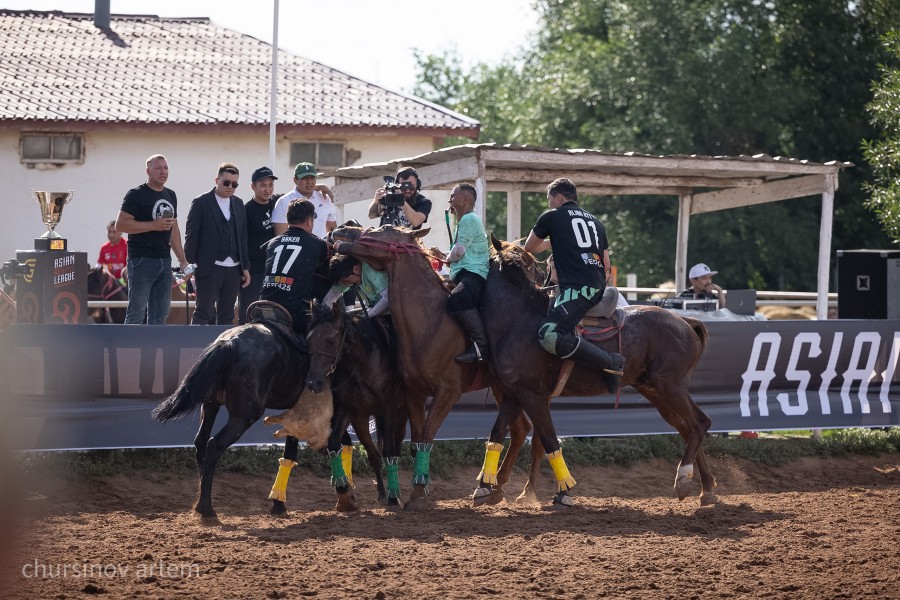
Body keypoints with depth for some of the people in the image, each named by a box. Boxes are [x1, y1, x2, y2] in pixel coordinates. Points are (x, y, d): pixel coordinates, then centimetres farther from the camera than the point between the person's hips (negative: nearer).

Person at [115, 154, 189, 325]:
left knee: (159, 315, 9)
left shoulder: (170, 196, 17)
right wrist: (154, 225, -18)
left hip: (164, 260, 7)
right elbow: (120, 224, -14)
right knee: (136, 313, -6)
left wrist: (183, 260, 17)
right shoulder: (137, 195, -6)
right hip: (142, 260, -7)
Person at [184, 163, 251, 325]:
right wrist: (190, 265, -10)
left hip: (233, 269, 5)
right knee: (204, 313, -7)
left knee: (227, 316, 7)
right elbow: (191, 236, -4)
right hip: (209, 268, -5)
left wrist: (245, 267, 12)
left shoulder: (238, 204, 14)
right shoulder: (201, 203, -3)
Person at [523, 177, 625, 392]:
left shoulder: (551, 217, 7)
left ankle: (611, 363, -26)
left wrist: (549, 243, 41)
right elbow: (606, 264, 26)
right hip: (599, 289, 9)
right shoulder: (595, 222, 25)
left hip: (577, 287, -9)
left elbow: (529, 248, 21)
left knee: (549, 335, -23)